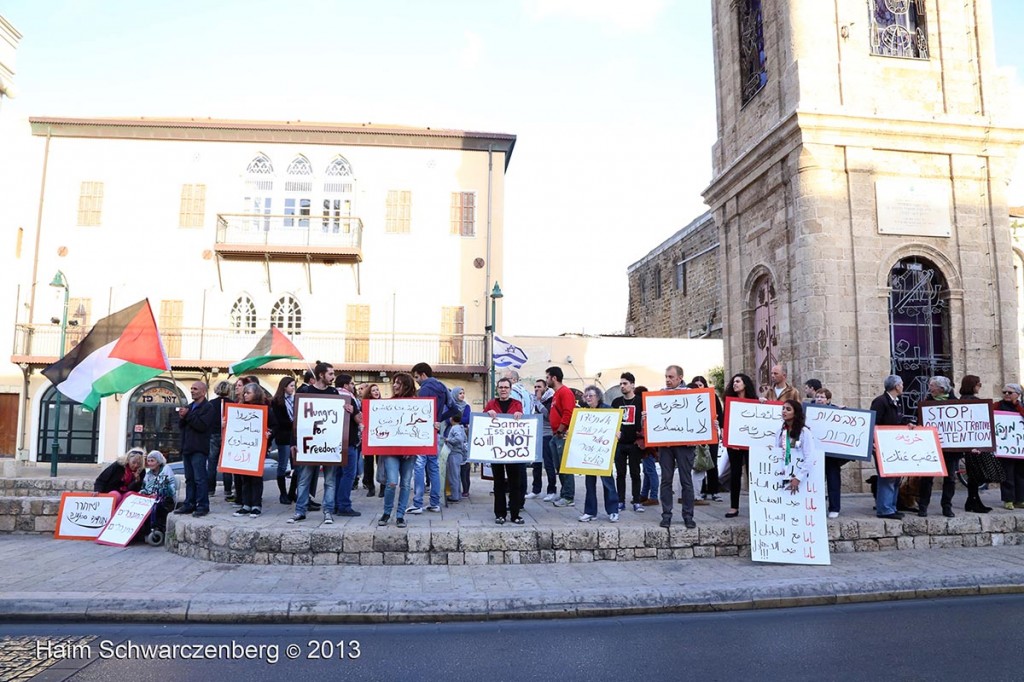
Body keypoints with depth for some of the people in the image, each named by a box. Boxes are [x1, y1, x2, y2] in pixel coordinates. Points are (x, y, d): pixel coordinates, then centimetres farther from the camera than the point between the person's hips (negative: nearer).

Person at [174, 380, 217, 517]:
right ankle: (189, 504, 18)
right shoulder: (189, 406, 19)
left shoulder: (208, 408, -7)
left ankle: (203, 506, -5)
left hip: (198, 449, -8)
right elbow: (181, 426, 20)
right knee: (189, 478, 12)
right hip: (187, 448, 8)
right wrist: (182, 417, -2)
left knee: (199, 478, -8)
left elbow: (202, 425, -19)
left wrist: (188, 415, -15)